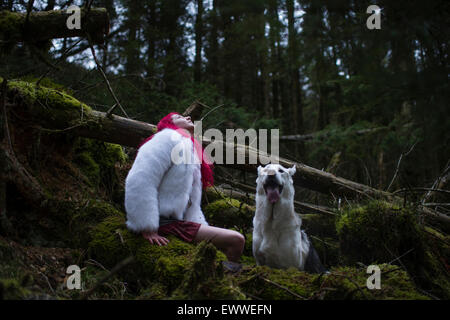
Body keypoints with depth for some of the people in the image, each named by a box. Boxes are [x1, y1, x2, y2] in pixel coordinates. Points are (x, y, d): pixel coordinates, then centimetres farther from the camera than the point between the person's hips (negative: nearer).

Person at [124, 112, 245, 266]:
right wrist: (148, 230, -21)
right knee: (236, 240, -16)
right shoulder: (169, 138, -5)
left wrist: (204, 232, 6)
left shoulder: (193, 152, 23)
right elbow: (139, 183, -19)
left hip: (177, 222, 10)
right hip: (162, 223, -10)